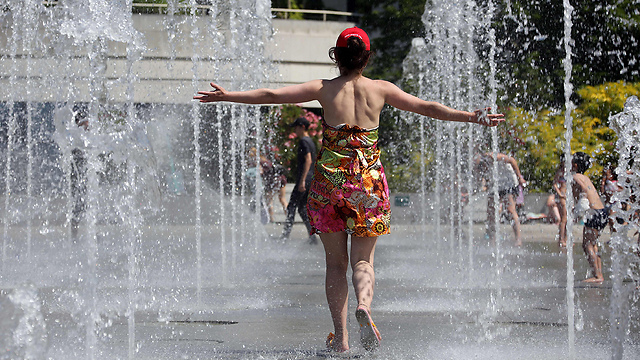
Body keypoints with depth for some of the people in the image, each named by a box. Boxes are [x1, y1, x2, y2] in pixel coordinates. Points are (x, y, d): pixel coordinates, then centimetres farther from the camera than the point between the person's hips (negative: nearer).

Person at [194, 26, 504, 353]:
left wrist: (227, 95, 6)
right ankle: (363, 304, -27)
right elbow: (426, 107, 7)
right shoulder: (380, 90, 4)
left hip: (330, 179, 0)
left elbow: (271, 95, 0)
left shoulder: (324, 89, 1)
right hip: (369, 180, 0)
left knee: (336, 262, 8)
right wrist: (472, 117, 14)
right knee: (362, 260, 5)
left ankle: (340, 337, 4)